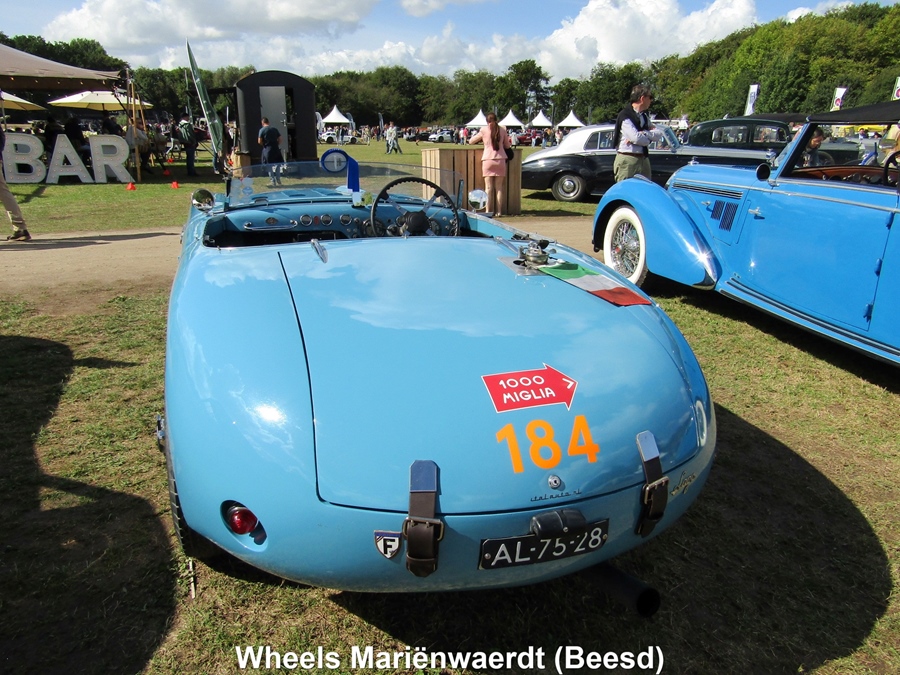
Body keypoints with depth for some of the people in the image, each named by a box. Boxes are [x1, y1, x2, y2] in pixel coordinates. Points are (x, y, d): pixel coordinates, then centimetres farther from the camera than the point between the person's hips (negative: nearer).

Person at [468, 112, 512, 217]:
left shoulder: (483, 130, 0)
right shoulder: (502, 130, 5)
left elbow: (471, 141, 9)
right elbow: (507, 145, 14)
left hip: (488, 160, -2)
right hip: (500, 160, 2)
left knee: (488, 187, 0)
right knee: (499, 187, 5)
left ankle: (489, 211, -4)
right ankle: (499, 211, 2)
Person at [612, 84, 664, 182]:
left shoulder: (644, 116, 18)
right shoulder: (625, 116, -9)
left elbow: (659, 134, 7)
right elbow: (636, 138, -20)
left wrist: (643, 133, -11)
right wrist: (649, 139, 1)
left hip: (643, 159, 8)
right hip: (627, 160, -8)